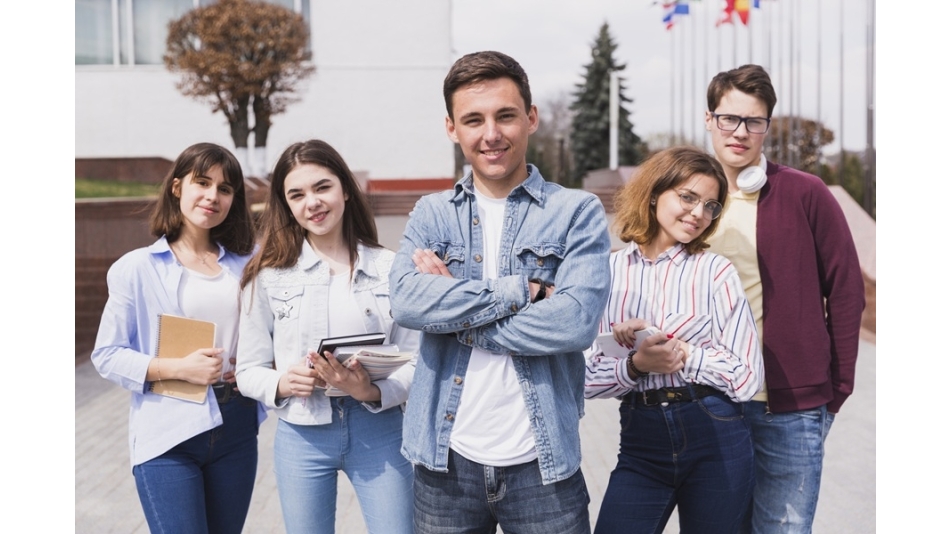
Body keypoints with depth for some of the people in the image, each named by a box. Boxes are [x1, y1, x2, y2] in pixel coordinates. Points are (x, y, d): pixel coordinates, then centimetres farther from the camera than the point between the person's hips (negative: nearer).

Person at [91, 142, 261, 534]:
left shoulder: (247, 262, 6)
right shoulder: (138, 268, -3)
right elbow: (107, 355, -5)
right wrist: (178, 369, -18)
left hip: (236, 430, 4)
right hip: (167, 435, -4)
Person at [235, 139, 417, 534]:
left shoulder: (389, 267, -1)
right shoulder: (269, 275, 0)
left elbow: (414, 363, -2)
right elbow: (249, 370, 2)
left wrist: (372, 392, -21)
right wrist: (281, 383, -18)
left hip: (379, 431, 0)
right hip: (301, 435, 1)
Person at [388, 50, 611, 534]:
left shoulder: (577, 212, -1)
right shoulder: (430, 214, 6)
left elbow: (576, 320, -16)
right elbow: (405, 301, -12)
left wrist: (454, 313, -11)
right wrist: (522, 290, -16)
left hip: (542, 462, -2)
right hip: (445, 460, 2)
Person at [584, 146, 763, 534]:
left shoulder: (716, 272, -2)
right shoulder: (607, 272, 1)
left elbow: (746, 378, -5)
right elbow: (584, 378, 0)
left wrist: (677, 350, -15)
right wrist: (636, 365, -18)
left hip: (716, 439, 0)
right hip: (641, 442, 1)